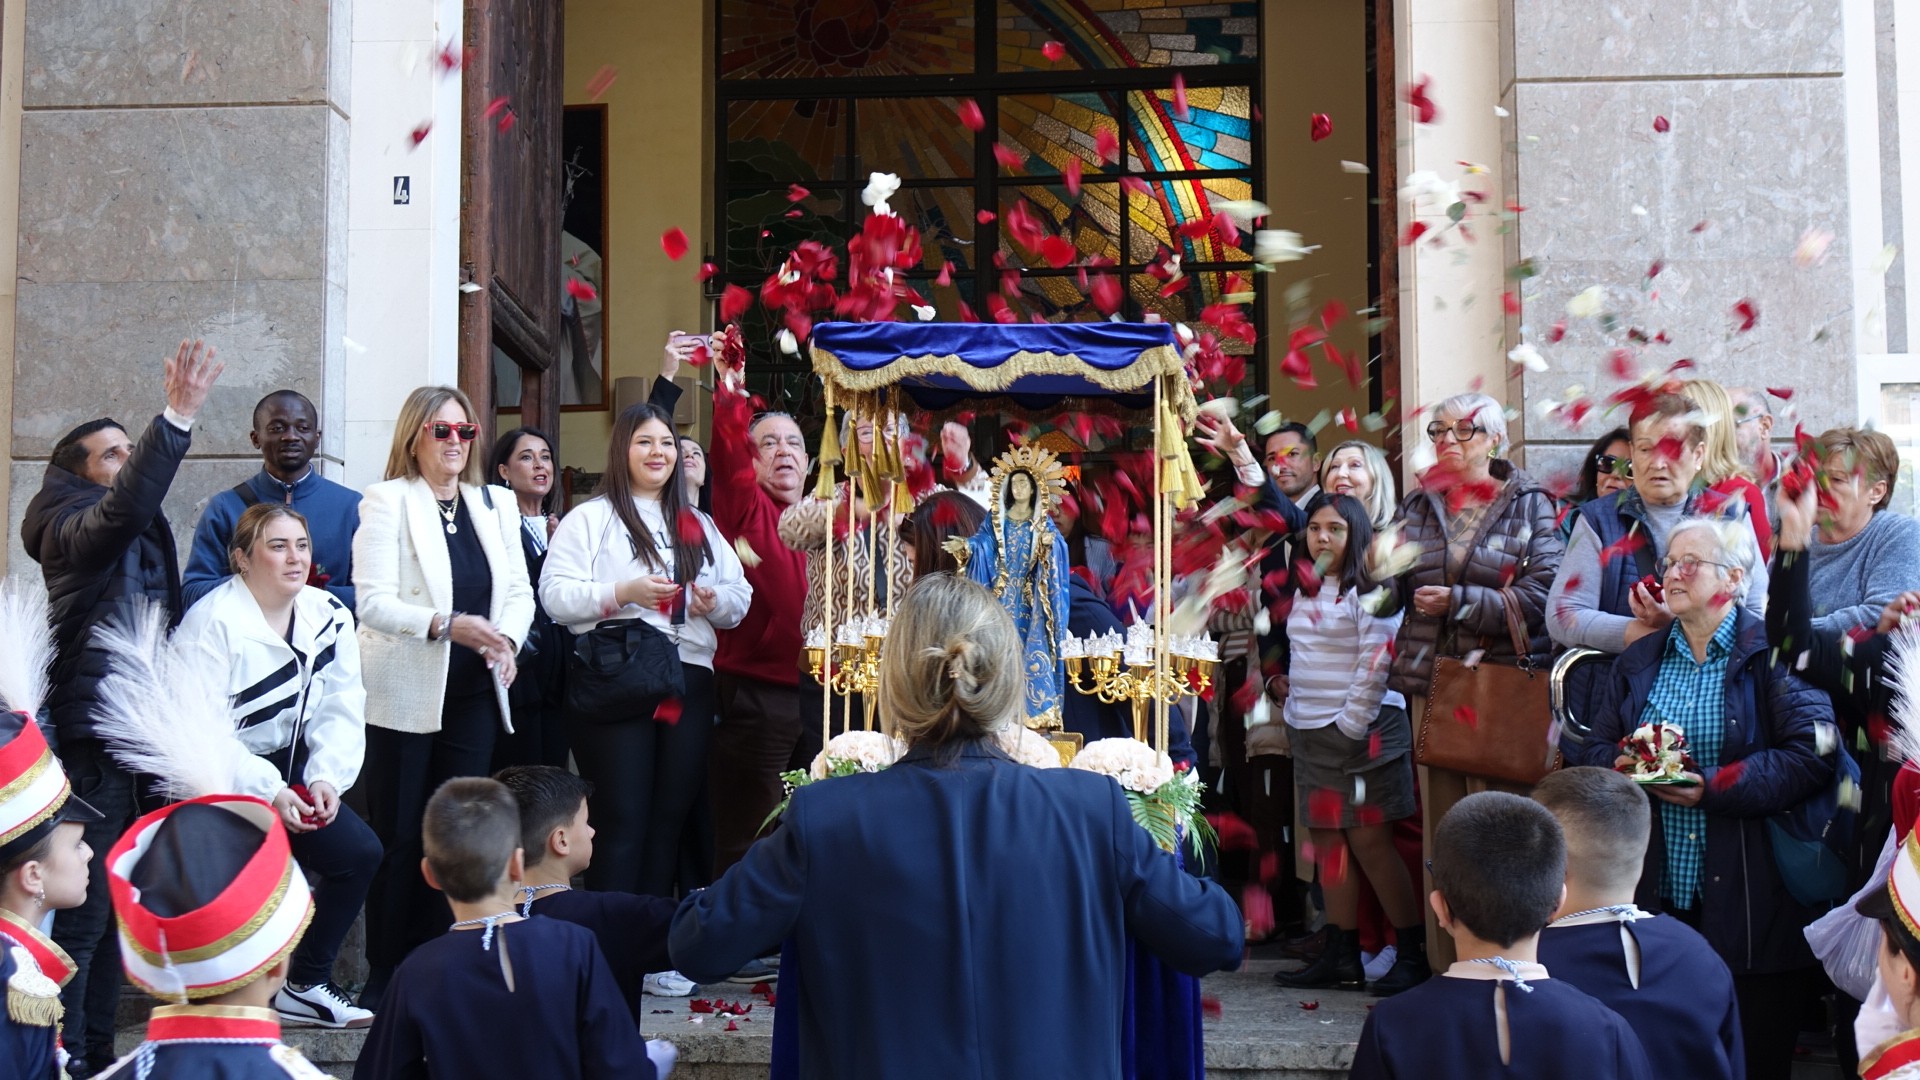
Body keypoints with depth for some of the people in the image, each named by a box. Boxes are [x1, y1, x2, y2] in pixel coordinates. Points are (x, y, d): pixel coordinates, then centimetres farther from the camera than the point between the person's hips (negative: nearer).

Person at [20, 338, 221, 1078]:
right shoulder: (71, 528, -10)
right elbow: (127, 504, -31)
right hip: (93, 739, -9)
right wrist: (179, 415, -40)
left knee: (115, 904, 14)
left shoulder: (143, 534, 17)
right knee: (81, 910, -7)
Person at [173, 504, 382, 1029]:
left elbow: (341, 710, 0)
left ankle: (306, 985, 7)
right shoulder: (214, 622, -16)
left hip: (290, 768, 7)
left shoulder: (329, 616, 2)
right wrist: (267, 791, -27)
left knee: (360, 852, -8)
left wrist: (326, 777, -17)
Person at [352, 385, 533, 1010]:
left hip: (474, 694, 4)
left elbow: (519, 592, 12)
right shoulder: (388, 502, -2)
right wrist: (446, 625, -24)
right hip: (404, 694, -4)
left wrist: (506, 639, -9)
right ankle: (384, 978, 10)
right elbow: (374, 601, -11)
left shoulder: (495, 506, 13)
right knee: (398, 836, 1)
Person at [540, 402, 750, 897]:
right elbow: (555, 594, -6)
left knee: (671, 816, 7)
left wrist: (717, 601, -7)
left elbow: (740, 596, 15)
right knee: (623, 818, -4)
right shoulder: (590, 518, 5)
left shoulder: (699, 525, 21)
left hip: (689, 682, 5)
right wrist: (622, 593, -18)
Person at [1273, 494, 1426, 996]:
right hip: (1310, 731, 8)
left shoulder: (1370, 589, -9)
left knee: (1370, 840, -9)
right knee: (1327, 840, 8)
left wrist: (1351, 724, -15)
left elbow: (1377, 662, -15)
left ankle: (1414, 955, -2)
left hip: (1362, 728, -8)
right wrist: (1292, 695, 11)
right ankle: (1342, 958, 13)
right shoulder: (1306, 590, 15)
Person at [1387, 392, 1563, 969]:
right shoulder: (1420, 505, 13)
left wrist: (1459, 601, -15)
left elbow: (1539, 597, -10)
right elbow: (1397, 591, 9)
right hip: (1431, 681, 4)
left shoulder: (1530, 504, 1)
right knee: (1440, 826, 7)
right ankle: (1446, 966, 14)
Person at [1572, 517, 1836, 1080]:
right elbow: (1590, 749, 13)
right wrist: (1619, 765, -10)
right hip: (1654, 899, 5)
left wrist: (1714, 787, -21)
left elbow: (1811, 755, -15)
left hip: (1749, 901, -4)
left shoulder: (1771, 654, -3)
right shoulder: (1638, 662, 14)